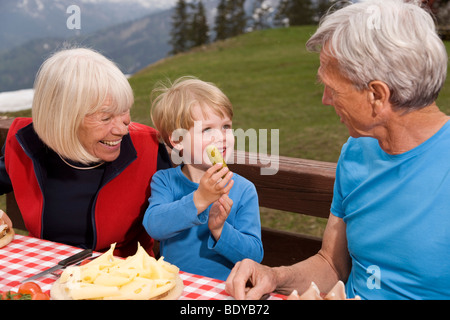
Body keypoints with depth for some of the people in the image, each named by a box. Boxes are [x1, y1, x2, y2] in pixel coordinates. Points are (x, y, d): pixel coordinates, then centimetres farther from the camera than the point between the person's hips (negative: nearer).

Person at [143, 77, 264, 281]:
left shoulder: (244, 190, -2)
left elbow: (255, 255, -4)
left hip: (223, 288, -1)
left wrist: (219, 229, -18)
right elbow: (153, 225, -16)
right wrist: (199, 200, -25)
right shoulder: (164, 181, 1)